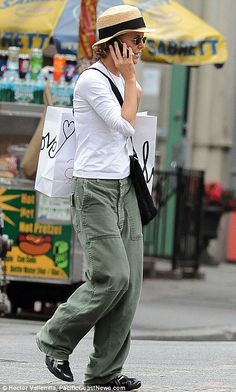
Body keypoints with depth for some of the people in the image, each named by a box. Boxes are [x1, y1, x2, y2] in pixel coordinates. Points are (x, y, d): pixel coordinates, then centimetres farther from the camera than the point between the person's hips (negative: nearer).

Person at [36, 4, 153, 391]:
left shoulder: (118, 80, 17)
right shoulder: (92, 80, -11)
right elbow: (125, 126, -17)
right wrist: (130, 77, -8)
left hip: (123, 188, 9)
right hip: (96, 189, -9)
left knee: (130, 281, 0)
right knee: (112, 276, -16)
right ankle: (56, 340, 3)